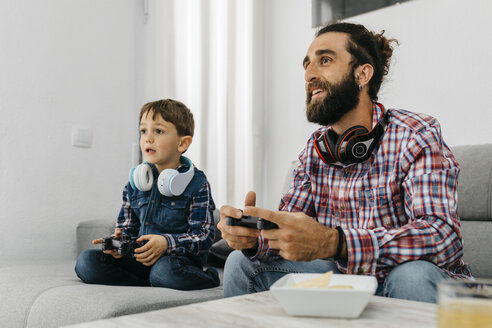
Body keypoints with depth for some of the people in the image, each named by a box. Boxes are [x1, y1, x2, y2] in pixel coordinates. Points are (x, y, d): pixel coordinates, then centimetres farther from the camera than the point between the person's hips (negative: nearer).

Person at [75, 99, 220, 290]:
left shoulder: (197, 185, -4)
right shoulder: (135, 182, 12)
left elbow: (204, 236, -8)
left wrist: (166, 243, -24)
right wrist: (118, 241, -6)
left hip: (177, 260, -5)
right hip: (138, 258, 5)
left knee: (164, 271, -40)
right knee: (86, 262, -16)